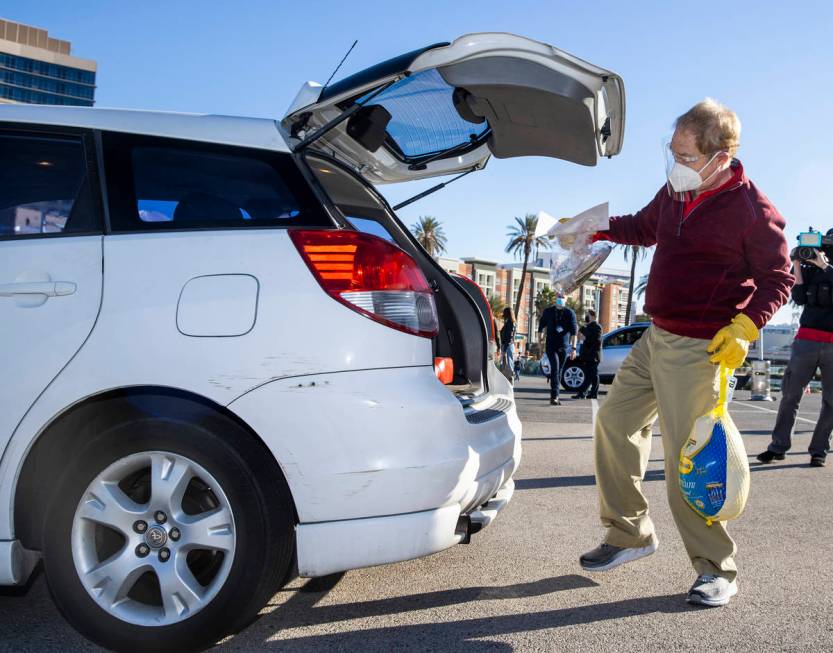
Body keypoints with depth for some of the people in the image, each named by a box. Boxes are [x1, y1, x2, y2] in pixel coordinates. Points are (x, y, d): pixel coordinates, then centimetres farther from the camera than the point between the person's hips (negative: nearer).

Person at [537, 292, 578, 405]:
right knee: (555, 368, -16)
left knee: (559, 371, 10)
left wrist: (573, 348, -15)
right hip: (551, 346, -2)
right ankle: (555, 396, -22)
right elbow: (541, 328, 11)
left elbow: (574, 332, -6)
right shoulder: (548, 311, 2)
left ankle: (554, 395, 24)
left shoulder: (570, 313, 0)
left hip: (564, 347, 2)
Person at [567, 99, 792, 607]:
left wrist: (744, 327, -20)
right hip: (657, 337, 8)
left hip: (699, 349, -8)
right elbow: (643, 227, 26)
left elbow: (779, 279, -7)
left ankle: (717, 570, 11)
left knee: (686, 459, -7)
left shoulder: (752, 209, -12)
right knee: (616, 420, 12)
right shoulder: (676, 192, 8)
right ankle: (629, 533, 26)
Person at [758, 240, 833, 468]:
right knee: (790, 393, -1)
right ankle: (778, 446, 4)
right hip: (806, 339, 1)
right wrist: (797, 267, -4)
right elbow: (799, 299, 2)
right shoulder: (810, 269, 12)